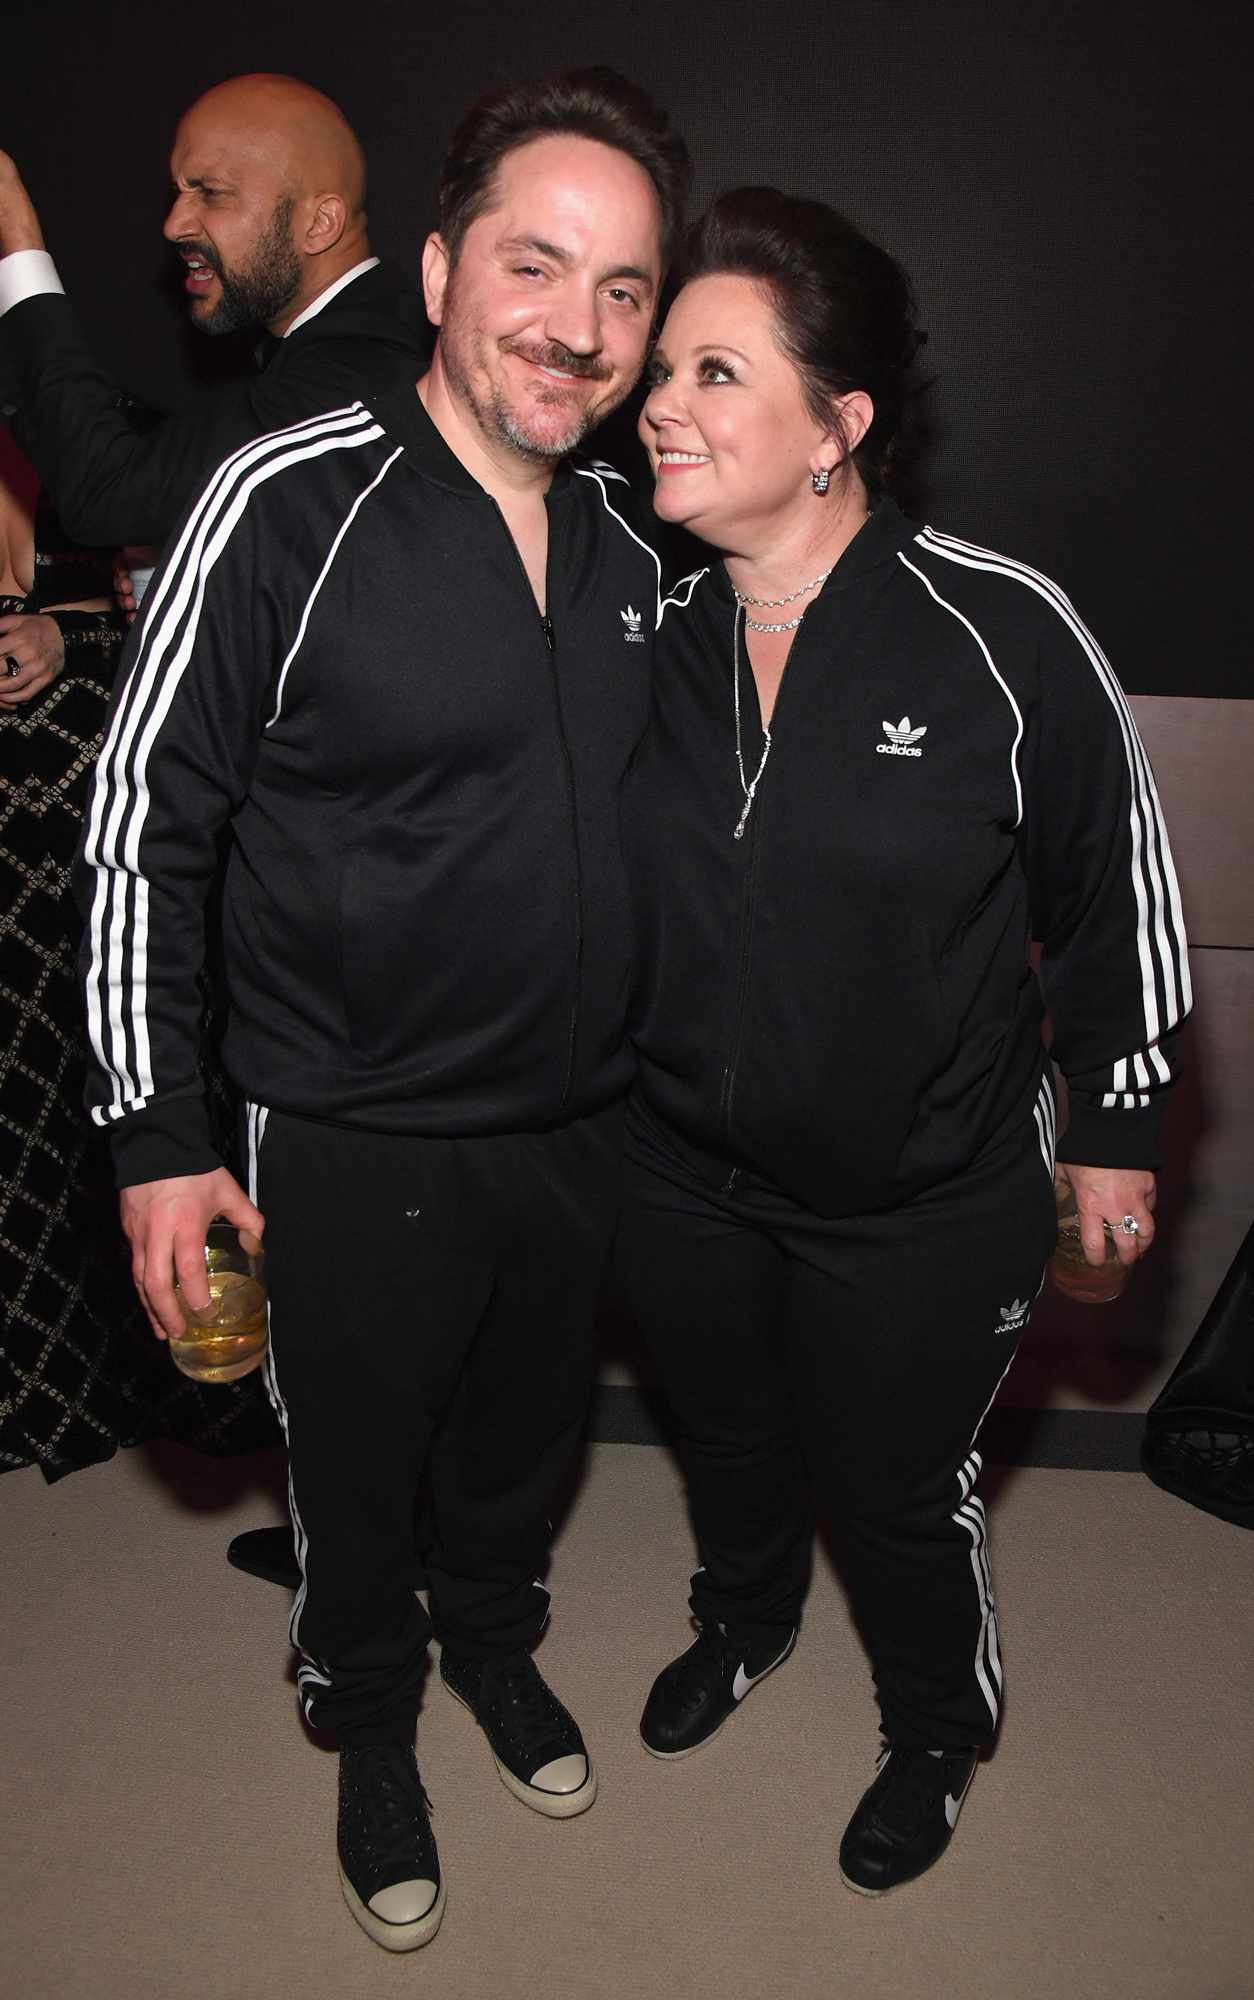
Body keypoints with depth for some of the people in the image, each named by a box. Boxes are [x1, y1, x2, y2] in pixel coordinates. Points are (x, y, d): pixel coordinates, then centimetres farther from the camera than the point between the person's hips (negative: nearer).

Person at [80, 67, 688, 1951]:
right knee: (358, 1470, 17)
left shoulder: (629, 539, 1)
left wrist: (662, 1073, 15)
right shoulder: (292, 502, -17)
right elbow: (144, 819, -13)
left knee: (527, 1428, 25)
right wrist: (155, 1137, -13)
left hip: (582, 1124, 5)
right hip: (353, 1146, -5)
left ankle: (496, 1637, 55)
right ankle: (372, 1722, 46)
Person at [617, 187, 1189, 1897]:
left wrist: (1115, 1131, -2)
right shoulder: (646, 638, -8)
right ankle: (744, 1622, 62)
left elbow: (1118, 891, -8)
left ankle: (938, 1737, 50)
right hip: (685, 1179, 4)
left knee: (905, 1495, 17)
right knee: (732, 1438, 28)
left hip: (927, 1208, -3)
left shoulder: (1000, 635, -20)